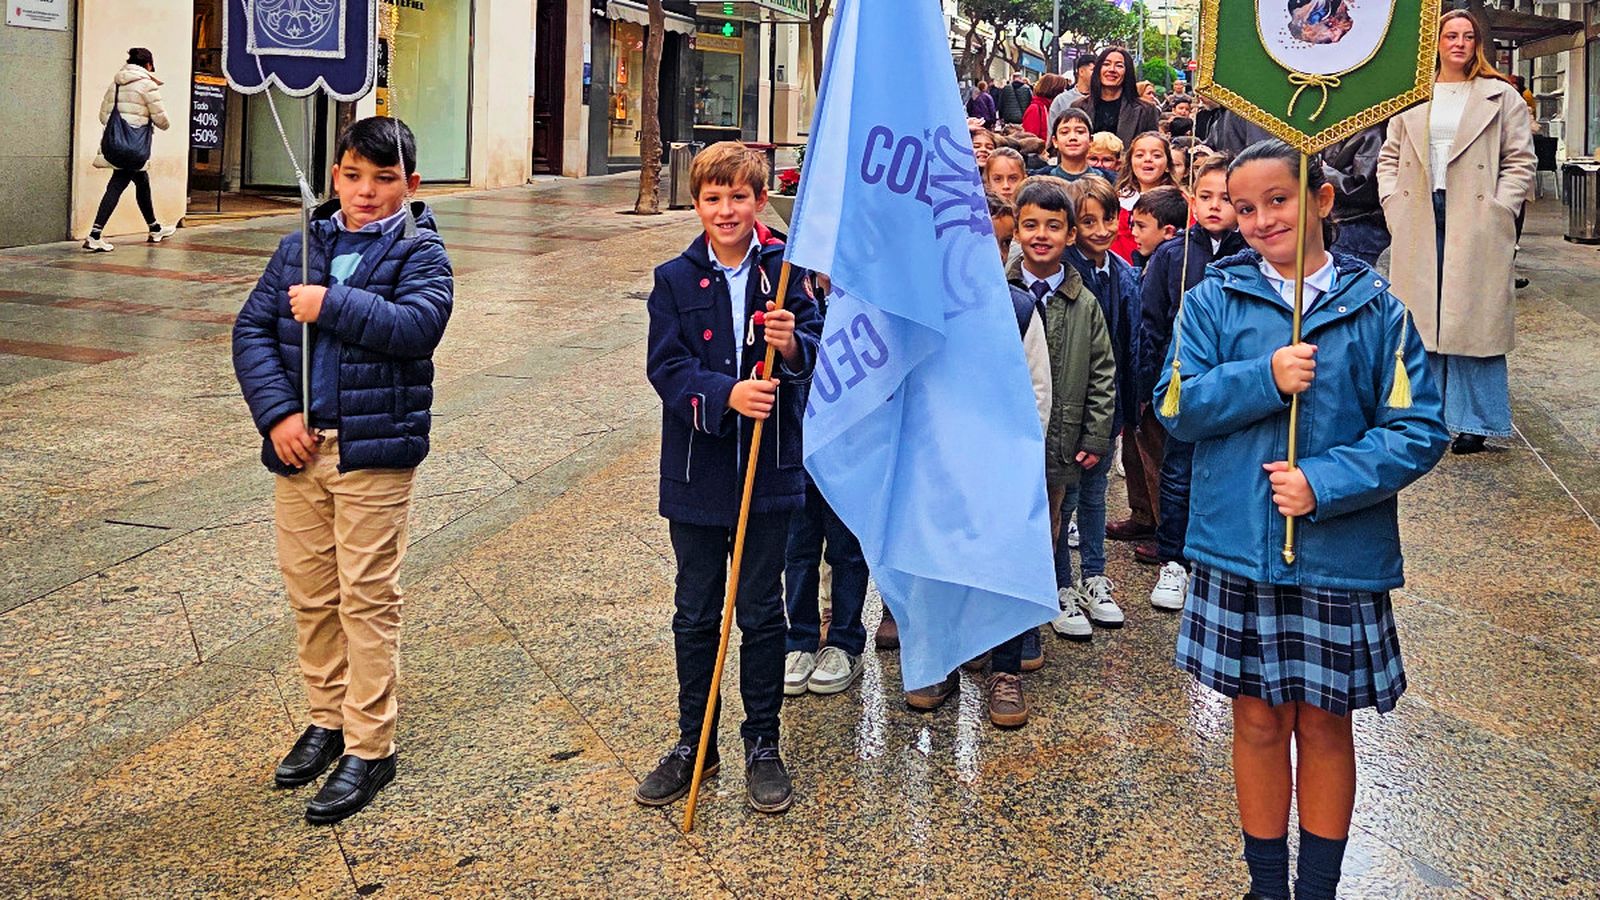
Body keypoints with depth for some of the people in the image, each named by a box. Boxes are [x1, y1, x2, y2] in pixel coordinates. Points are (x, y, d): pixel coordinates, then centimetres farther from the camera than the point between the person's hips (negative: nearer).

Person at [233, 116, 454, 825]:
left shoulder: (419, 253, -3)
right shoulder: (301, 247, 9)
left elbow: (418, 325, -20)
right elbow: (252, 329, 3)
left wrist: (330, 304, -20)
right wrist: (277, 412, -9)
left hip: (374, 452, -5)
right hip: (298, 446, 5)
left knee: (367, 599, 0)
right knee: (310, 593, 14)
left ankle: (370, 746, 10)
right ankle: (328, 718, 31)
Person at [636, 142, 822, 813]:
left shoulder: (784, 272, -1)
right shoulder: (675, 280, -1)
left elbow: (817, 347, -5)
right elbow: (667, 367, -9)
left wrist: (794, 345, -28)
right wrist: (726, 393, -25)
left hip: (769, 469, 0)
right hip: (697, 472, 1)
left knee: (762, 611, 10)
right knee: (696, 614, 12)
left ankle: (763, 745, 24)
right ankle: (694, 743, 26)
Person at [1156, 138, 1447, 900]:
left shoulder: (1374, 308, -4)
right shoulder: (1214, 299, 0)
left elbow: (1418, 430, -7)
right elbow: (1177, 408, -5)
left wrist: (1325, 484, -18)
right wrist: (1264, 379, -19)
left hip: (1340, 557, -1)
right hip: (1238, 551, 1)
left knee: (1325, 724, 11)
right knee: (1258, 720, 12)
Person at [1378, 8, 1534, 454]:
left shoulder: (1501, 97, 4)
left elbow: (1520, 162, 2)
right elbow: (1389, 156, 15)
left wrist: (1498, 211, -8)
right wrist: (1393, 204, 2)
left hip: (1475, 225, -2)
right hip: (1419, 224, 2)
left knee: (1473, 317, -1)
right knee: (1421, 317, 5)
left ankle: (1473, 422, 6)